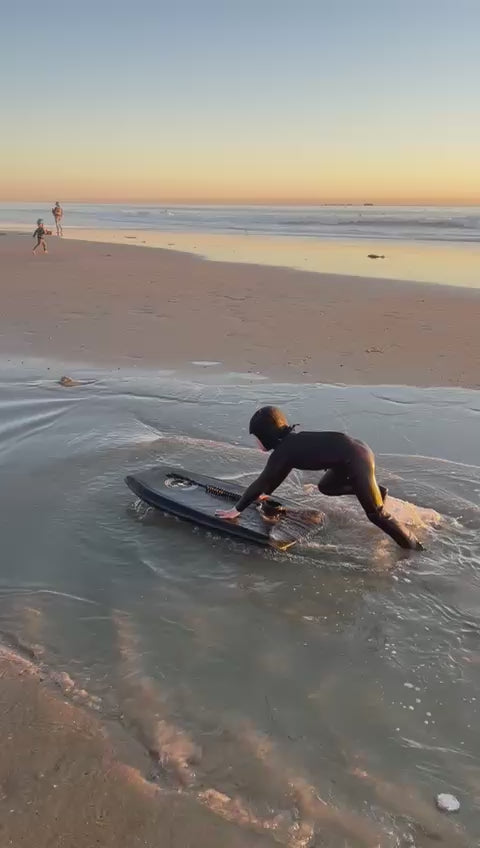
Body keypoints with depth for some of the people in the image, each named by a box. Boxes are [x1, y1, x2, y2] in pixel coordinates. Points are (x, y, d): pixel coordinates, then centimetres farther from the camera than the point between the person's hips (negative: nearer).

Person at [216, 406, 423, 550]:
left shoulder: (283, 451, -13)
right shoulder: (290, 441, 13)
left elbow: (262, 481, -11)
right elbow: (276, 476, 28)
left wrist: (237, 510, -5)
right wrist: (266, 494, 33)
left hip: (356, 459, -9)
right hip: (355, 453, 9)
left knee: (376, 513, -2)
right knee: (326, 487, 29)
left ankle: (414, 548, 6)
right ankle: (376, 491, 30)